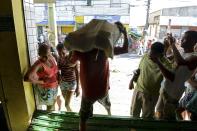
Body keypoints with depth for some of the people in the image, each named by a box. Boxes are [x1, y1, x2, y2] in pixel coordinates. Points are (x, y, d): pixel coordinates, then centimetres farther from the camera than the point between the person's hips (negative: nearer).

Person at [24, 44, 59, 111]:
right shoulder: (39, 64, -27)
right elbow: (27, 78, -36)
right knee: (50, 106, 13)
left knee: (53, 103, 27)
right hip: (46, 89, -6)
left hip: (54, 86, 7)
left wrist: (58, 77, -3)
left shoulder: (52, 58, -7)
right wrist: (41, 82, -25)